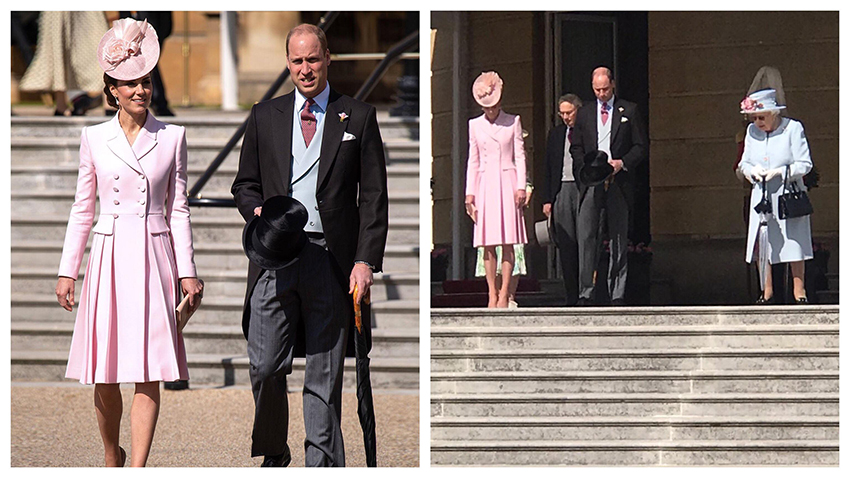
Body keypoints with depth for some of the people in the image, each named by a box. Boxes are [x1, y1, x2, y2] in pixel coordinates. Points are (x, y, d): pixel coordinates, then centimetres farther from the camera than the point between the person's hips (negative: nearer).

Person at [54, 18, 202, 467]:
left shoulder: (172, 137, 4)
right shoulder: (94, 138, 5)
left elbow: (177, 209, 5)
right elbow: (83, 209, 9)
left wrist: (187, 271, 1)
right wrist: (67, 270, 6)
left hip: (154, 258, -1)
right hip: (109, 258, 1)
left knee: (149, 374, -7)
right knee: (105, 374, 4)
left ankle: (137, 470, -8)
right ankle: (111, 455, 28)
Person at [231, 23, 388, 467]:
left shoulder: (358, 117, 7)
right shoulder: (265, 116, 14)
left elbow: (374, 197, 3)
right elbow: (244, 184, 19)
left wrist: (365, 261, -6)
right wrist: (258, 211, -4)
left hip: (332, 260, -2)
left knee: (325, 378, 0)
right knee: (265, 367, -5)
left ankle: (322, 466, 5)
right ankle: (273, 455, 16)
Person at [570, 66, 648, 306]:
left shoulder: (629, 111, 7)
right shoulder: (584, 113, 16)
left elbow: (641, 146, 5)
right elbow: (576, 148, 16)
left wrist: (622, 163, -10)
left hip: (619, 183, -2)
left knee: (619, 240, -2)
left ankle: (617, 294, 0)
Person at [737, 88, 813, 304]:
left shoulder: (793, 128, -8)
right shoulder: (752, 131, 6)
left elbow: (804, 164, -10)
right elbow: (744, 163, 13)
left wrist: (778, 172, -19)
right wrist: (752, 170, -10)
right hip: (762, 195, 4)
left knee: (794, 244, -1)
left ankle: (799, 292, 7)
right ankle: (767, 293, 11)